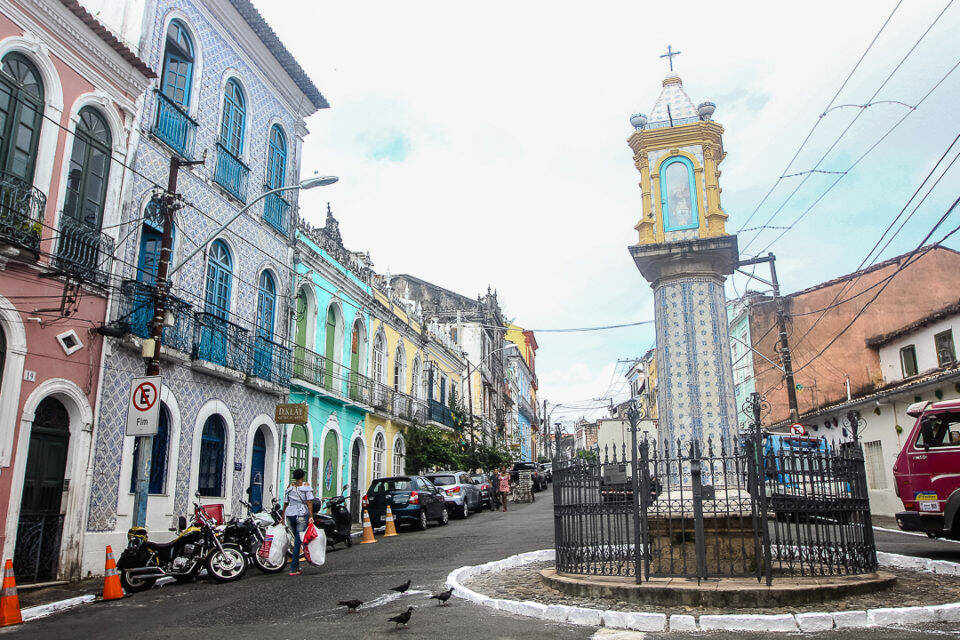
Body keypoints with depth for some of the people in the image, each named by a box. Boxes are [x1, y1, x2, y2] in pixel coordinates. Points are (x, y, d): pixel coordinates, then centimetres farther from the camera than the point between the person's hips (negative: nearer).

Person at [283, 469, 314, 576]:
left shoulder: (289, 487, 11)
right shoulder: (306, 486, -1)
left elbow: (286, 503, 10)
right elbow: (309, 502, -9)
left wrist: (283, 517, 16)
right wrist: (311, 516, -10)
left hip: (289, 515, 5)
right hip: (301, 515, -5)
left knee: (296, 539, 15)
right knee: (298, 540, -2)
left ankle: (297, 566, 20)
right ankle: (293, 568, -6)